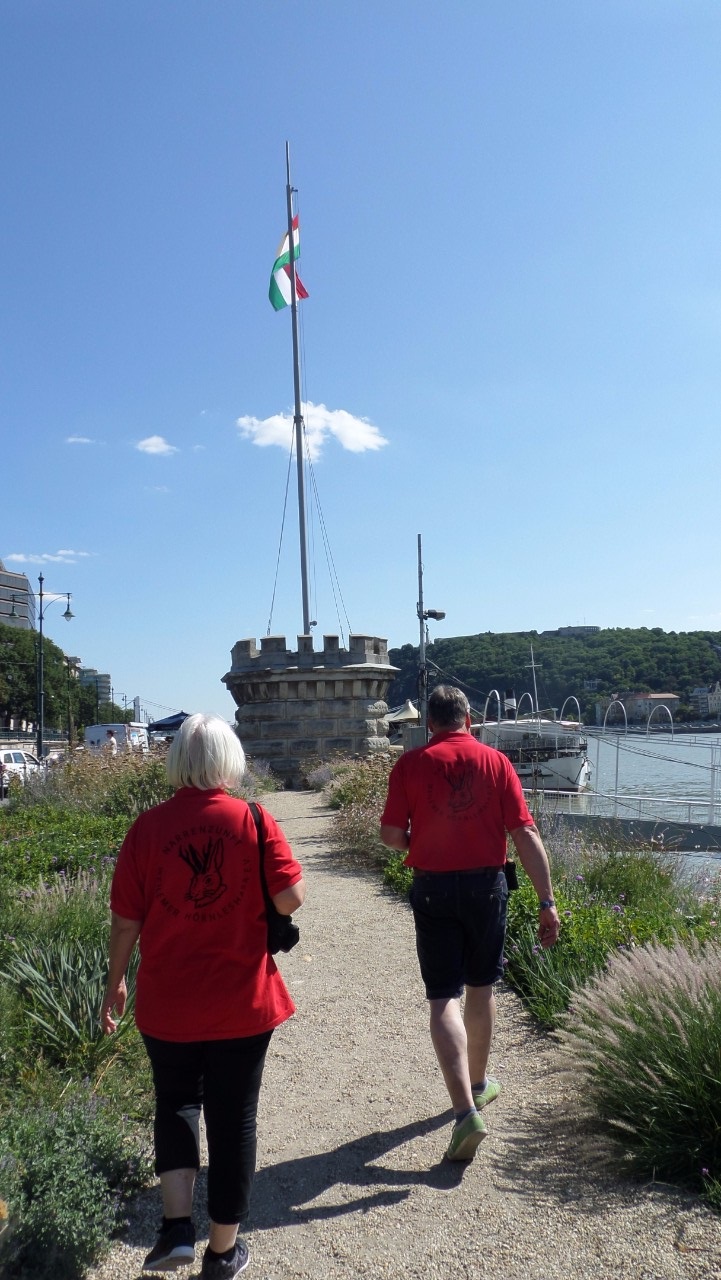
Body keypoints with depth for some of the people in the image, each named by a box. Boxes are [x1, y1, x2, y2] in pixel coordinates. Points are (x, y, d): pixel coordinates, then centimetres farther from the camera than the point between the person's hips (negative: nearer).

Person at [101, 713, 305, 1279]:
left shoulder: (149, 826, -9)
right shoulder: (254, 820, -11)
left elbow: (126, 918, -4)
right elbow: (292, 897, -13)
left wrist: (116, 981, 11)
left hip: (168, 1003, 1)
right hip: (242, 1003, 0)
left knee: (176, 1104, 25)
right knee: (233, 1119, 16)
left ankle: (178, 1225, 16)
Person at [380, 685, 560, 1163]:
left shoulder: (410, 765, -5)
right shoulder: (496, 762, -3)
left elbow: (391, 833, -8)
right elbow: (526, 835, -7)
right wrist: (547, 901, -5)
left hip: (433, 888, -2)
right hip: (487, 885, 2)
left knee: (445, 1000, 2)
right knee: (482, 987, 20)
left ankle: (466, 1111, -9)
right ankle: (479, 1084, 38)